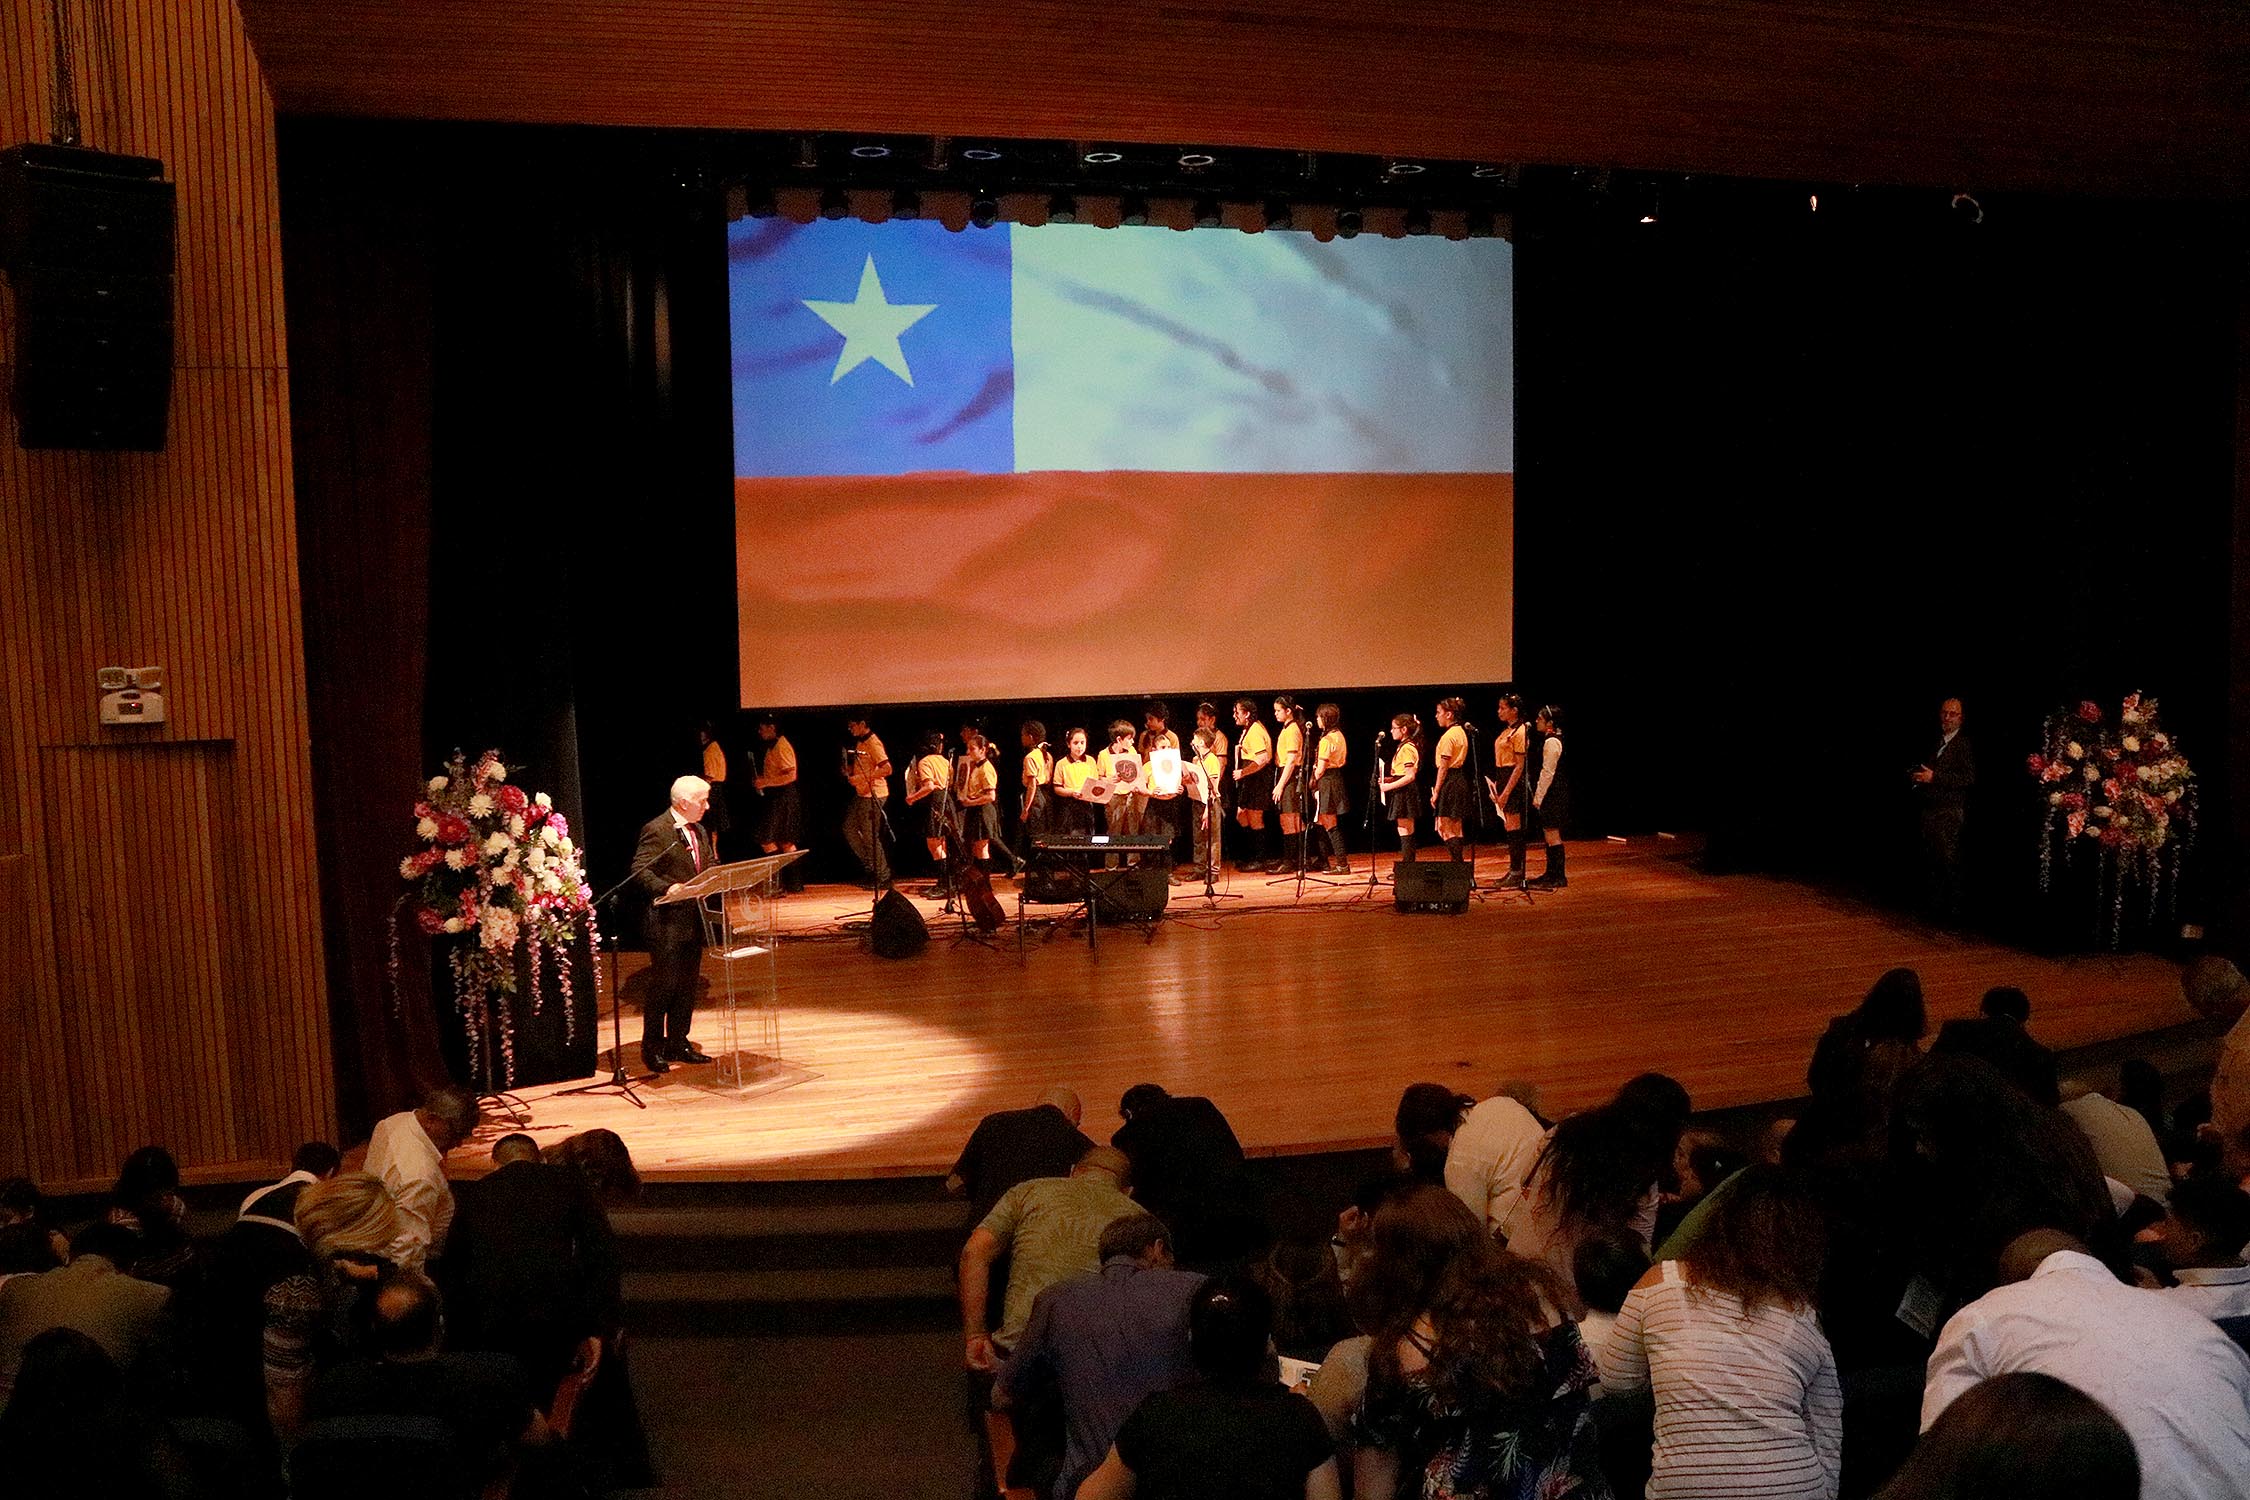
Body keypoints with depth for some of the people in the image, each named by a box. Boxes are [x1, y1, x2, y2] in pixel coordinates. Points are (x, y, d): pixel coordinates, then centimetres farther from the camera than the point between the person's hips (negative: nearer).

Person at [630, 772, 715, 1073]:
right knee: (663, 985, -4)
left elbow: (710, 867, 19)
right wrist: (665, 888, -34)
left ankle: (678, 1044, 21)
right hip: (667, 921, -8)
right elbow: (640, 870, -18)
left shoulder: (699, 831, 15)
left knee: (688, 986, 12)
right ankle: (652, 1049, 6)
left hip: (694, 919, 8)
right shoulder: (656, 830, -11)